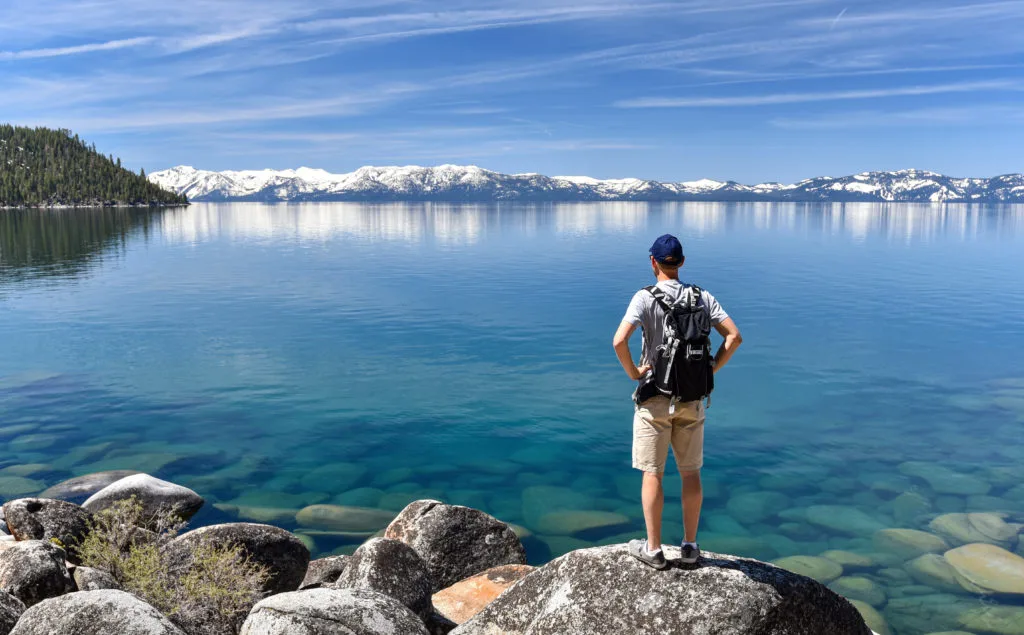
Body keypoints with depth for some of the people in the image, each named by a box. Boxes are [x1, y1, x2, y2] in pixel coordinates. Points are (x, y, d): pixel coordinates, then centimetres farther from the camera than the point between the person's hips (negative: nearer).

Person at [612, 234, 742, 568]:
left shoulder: (645, 297, -11)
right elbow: (734, 336, -3)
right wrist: (711, 370, 3)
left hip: (654, 398, -3)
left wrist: (633, 372, -9)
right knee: (691, 473, 13)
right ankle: (690, 546, 22)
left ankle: (653, 549, 13)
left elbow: (619, 341, -24)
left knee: (652, 473, 6)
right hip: (692, 400, 4)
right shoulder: (702, 297, 1)